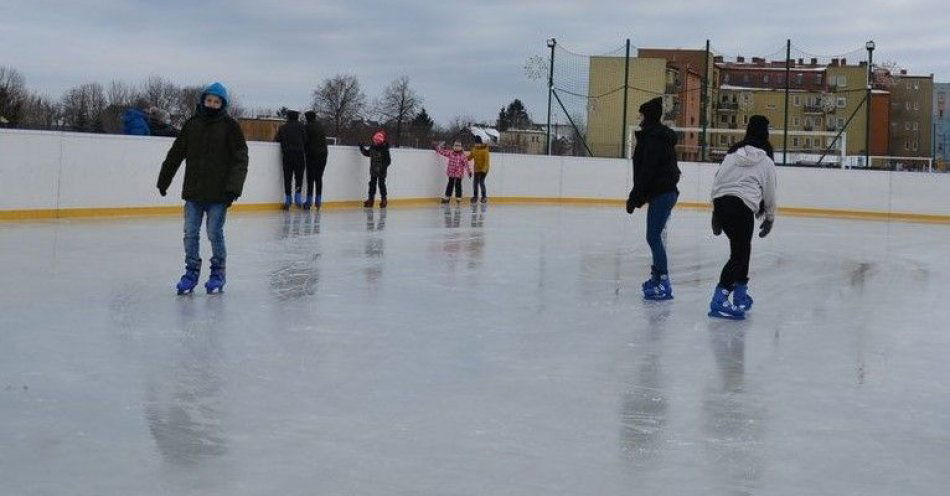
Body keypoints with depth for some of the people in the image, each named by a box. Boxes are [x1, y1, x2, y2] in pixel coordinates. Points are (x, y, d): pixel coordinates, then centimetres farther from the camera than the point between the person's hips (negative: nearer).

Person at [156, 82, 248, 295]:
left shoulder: (230, 127, -3)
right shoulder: (192, 124, 6)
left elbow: (240, 159, -6)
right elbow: (175, 154, 13)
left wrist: (233, 188, -15)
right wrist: (163, 180, 16)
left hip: (218, 193, -3)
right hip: (193, 191, 3)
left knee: (215, 233, 2)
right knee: (190, 233, 4)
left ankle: (218, 273, 17)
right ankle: (191, 272, 17)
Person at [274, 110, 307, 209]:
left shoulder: (283, 128, 10)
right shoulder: (301, 127, 4)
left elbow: (276, 140, 11)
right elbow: (305, 141, 1)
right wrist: (305, 154, 11)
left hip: (287, 155, 2)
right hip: (299, 155, -2)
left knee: (287, 178, 6)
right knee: (299, 177, 4)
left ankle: (287, 201, 6)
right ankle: (297, 198, -8)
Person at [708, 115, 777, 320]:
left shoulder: (732, 154, 18)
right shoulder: (766, 161, 8)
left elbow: (717, 181, 15)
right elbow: (769, 194, 12)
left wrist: (716, 214, 20)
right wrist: (770, 219, 27)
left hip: (721, 203, 6)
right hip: (742, 207, -6)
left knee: (742, 248, 21)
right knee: (739, 253, -4)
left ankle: (741, 295, 29)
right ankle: (719, 301, -16)